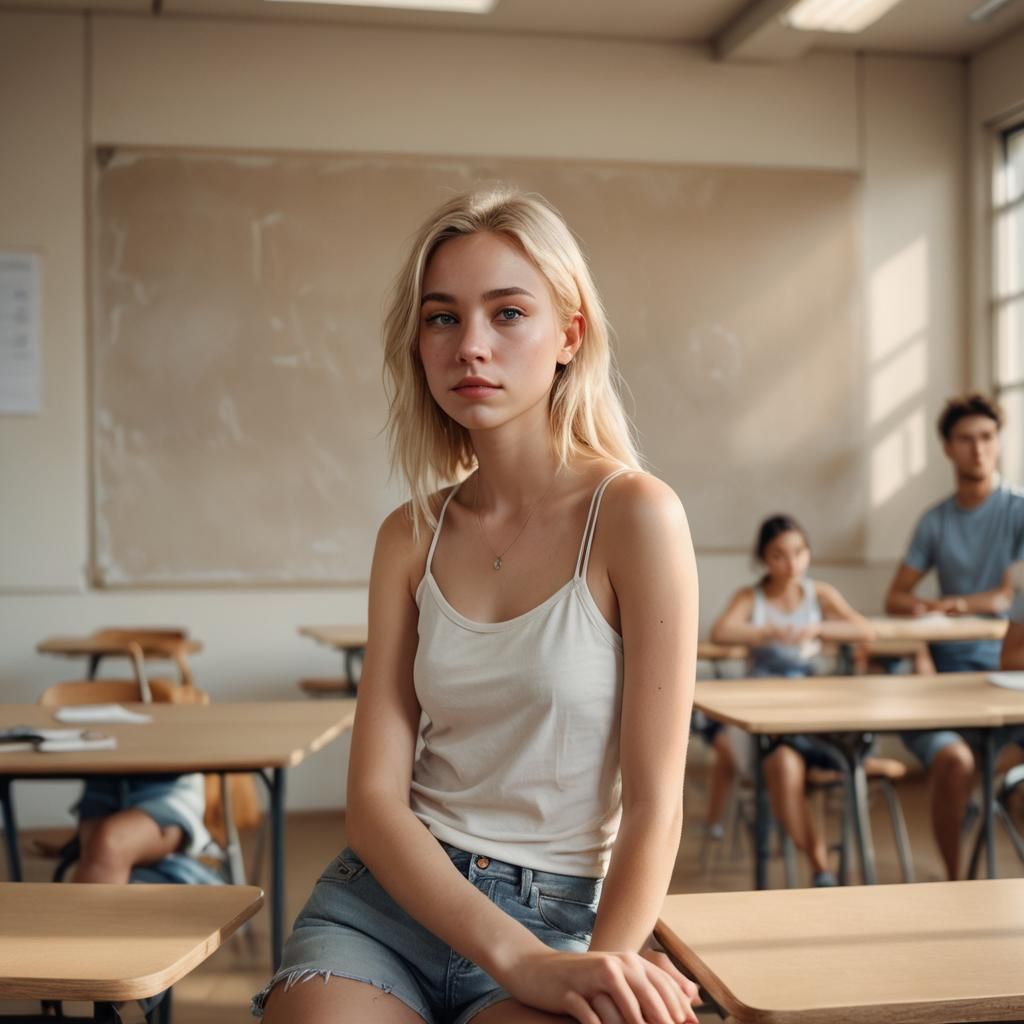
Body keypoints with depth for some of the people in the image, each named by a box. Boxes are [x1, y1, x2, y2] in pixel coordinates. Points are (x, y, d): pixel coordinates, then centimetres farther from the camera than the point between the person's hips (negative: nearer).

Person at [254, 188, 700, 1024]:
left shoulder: (635, 515, -8)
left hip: (561, 915, -3)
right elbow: (375, 797, -1)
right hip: (386, 895, 3)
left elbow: (654, 803, -8)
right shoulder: (411, 537, 4)